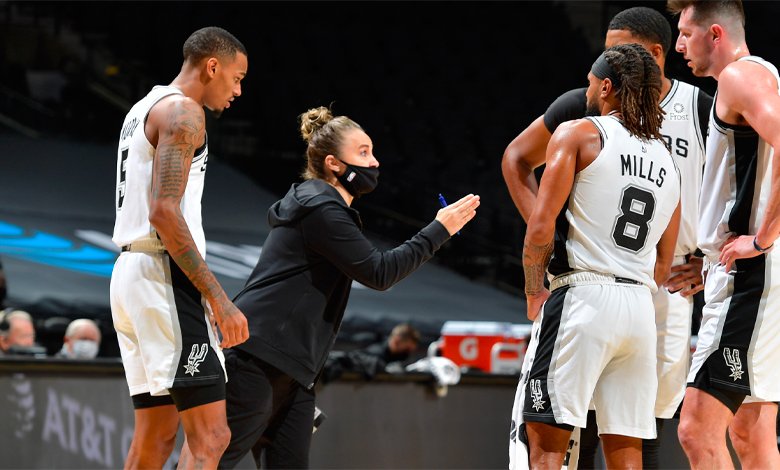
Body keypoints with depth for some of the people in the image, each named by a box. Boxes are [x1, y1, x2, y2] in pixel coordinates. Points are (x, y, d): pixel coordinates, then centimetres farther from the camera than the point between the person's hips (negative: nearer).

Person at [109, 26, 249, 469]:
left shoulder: (144, 109, 22)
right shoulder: (182, 111, -10)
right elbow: (165, 213, -20)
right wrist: (220, 300, -22)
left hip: (131, 270, 10)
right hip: (164, 275, -10)